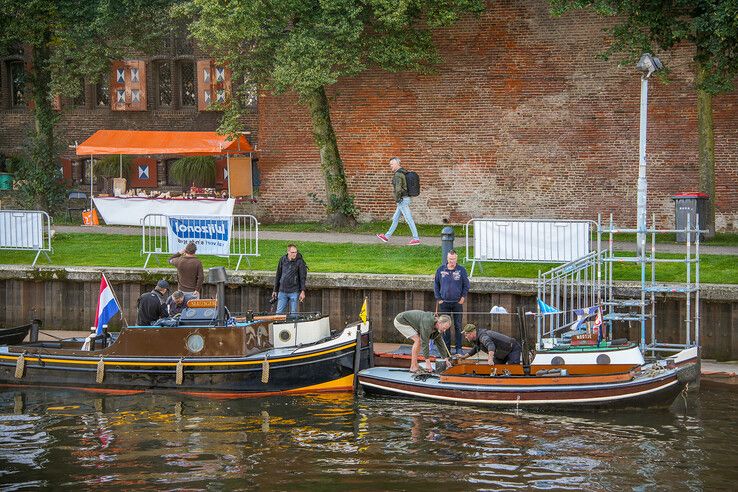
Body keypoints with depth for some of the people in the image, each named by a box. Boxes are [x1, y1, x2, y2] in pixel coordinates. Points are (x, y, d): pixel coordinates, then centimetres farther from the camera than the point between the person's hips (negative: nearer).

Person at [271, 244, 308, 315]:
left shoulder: (299, 262, -5)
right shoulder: (282, 260, 6)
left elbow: (303, 278, -4)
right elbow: (278, 276, 14)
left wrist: (302, 292, -11)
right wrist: (275, 290, 15)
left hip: (294, 292, -3)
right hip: (282, 291, 3)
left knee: (293, 313, 2)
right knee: (279, 312, 3)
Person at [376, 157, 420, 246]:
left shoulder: (397, 175, -18)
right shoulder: (403, 173, 14)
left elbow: (398, 188, -28)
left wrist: (397, 199, -14)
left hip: (402, 200, -10)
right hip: (405, 199, 10)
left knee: (409, 219, -7)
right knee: (395, 218, 16)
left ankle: (416, 239, -6)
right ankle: (387, 236, 25)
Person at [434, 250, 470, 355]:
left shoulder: (461, 270, 0)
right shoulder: (440, 270, 3)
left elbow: (466, 285, 7)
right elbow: (436, 285, 10)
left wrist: (463, 297, -3)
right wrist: (438, 298, 3)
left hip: (457, 303, -1)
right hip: (444, 303, 1)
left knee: (458, 326, 2)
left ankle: (459, 348, 8)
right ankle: (446, 348, 10)